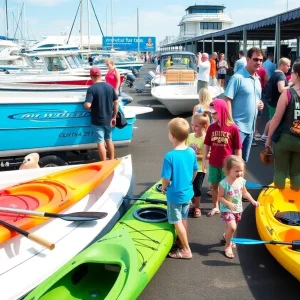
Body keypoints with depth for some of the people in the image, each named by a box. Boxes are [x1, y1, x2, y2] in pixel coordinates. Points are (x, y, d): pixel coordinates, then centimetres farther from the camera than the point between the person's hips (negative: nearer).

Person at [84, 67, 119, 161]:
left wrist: (87, 106, -1)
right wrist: (114, 117, 12)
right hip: (108, 119, 5)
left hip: (97, 121, -5)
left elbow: (87, 105, -25)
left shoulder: (91, 89, -16)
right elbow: (116, 103, 4)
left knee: (100, 143, 3)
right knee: (109, 140, 20)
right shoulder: (109, 87, 1)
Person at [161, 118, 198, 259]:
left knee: (177, 222, 10)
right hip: (188, 193, 6)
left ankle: (186, 250, 19)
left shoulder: (170, 156, -27)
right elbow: (195, 172, 5)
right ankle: (183, 243, 38)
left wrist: (163, 188, -1)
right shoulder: (191, 152, -8)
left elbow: (166, 178, -22)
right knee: (184, 219, 23)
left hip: (175, 195, -6)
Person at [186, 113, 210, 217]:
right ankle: (193, 204, 34)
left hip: (200, 168, -5)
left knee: (196, 188, 2)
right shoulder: (190, 136, 0)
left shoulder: (206, 139, -17)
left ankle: (197, 207, 24)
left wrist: (197, 156, -24)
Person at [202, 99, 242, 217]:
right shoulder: (211, 127, -4)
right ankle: (215, 207, 33)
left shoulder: (233, 128, -15)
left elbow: (238, 149, -8)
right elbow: (207, 145, 4)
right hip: (213, 163, 4)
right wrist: (204, 161, 3)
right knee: (214, 185, 16)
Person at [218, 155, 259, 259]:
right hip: (227, 209, -6)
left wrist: (252, 201, 2)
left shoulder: (241, 181, -6)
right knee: (232, 227, -19)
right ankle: (228, 245, 5)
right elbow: (220, 197, -17)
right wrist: (229, 204, -28)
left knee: (232, 228, 19)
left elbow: (245, 193, 11)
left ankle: (227, 236, 52)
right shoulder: (224, 183, -23)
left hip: (238, 209, 6)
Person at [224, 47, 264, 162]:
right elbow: (227, 100, -16)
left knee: (244, 159, 17)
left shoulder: (257, 79, 13)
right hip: (238, 126, -8)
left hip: (250, 126, 8)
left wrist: (260, 104, 2)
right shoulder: (238, 77, -12)